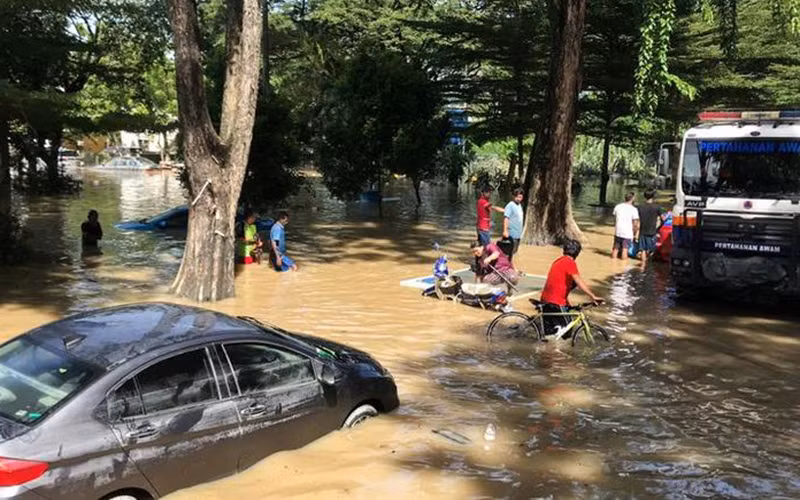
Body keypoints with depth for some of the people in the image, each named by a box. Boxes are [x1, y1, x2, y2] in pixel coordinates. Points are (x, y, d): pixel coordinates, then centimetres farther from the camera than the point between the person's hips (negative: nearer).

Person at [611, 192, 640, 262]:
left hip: (617, 232, 5)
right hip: (628, 233, -5)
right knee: (625, 249, -1)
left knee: (615, 248, 15)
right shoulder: (633, 209, -12)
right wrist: (635, 234, 2)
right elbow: (635, 224, -10)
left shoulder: (617, 207, 3)